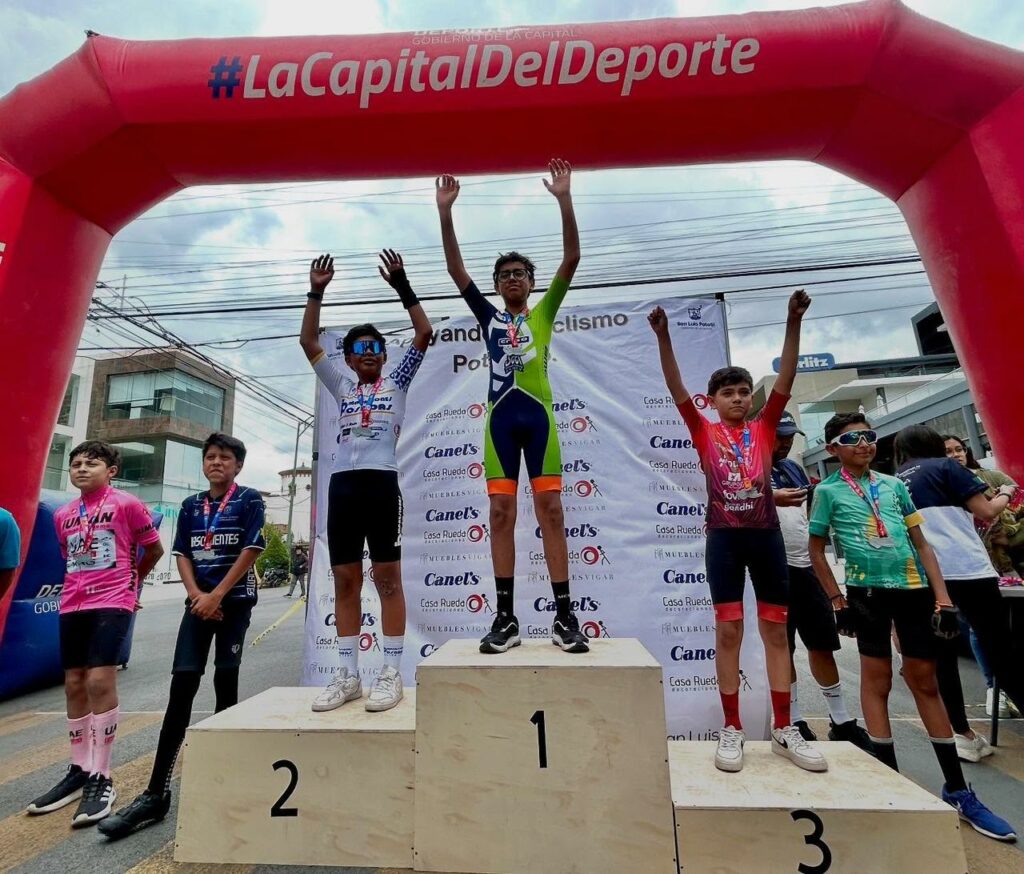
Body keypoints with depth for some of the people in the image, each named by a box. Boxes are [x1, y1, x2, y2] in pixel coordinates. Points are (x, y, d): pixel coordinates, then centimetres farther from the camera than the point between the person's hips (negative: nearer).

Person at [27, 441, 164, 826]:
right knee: (75, 684, 12)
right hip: (72, 605, 6)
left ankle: (101, 778, 1)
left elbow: (154, 549, 2)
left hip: (112, 603, -6)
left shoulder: (127, 504, -7)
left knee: (100, 682, -11)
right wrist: (83, 586, 12)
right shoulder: (63, 515, 12)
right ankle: (79, 770, 27)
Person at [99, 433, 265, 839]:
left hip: (235, 600, -3)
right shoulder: (191, 506, 10)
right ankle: (156, 793, 3)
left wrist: (216, 596, -13)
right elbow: (182, 555, 7)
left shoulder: (249, 500, -4)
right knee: (181, 686, -1)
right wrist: (197, 595, -9)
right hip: (198, 601, 4)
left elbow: (251, 551, -11)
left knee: (225, 683, 4)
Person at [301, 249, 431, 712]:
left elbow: (425, 334, 6)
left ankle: (391, 673, 5)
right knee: (345, 579, 6)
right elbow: (308, 342, 20)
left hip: (381, 481, -4)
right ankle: (347, 674, 16)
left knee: (387, 576, -2)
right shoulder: (342, 387, 23)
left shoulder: (396, 381, 14)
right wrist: (316, 292, 14)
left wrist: (401, 285, 3)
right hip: (342, 484, 4)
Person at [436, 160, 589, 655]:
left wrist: (564, 200, 0)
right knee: (501, 512, -1)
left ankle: (564, 615, 3)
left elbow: (571, 261, 6)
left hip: (538, 416, -1)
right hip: (500, 417, 2)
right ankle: (505, 617, 6)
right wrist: (445, 212, 5)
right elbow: (455, 270, 12)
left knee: (550, 509, -3)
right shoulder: (488, 317, 17)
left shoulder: (543, 313, 14)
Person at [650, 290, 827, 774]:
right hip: (724, 537, -2)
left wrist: (793, 323, -10)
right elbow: (677, 390, -6)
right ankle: (732, 728, 12)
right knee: (728, 629, 2)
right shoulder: (705, 433, 4)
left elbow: (785, 379, -1)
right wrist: (663, 337, -15)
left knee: (776, 628, 8)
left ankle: (784, 729, 20)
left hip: (766, 534, 2)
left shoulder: (765, 428, 9)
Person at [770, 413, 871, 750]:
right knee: (782, 647, 5)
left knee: (823, 643, 14)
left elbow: (811, 512, 23)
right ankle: (794, 721, 18)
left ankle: (841, 721, 28)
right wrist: (772, 500, -29)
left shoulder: (793, 467, 16)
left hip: (806, 565, 7)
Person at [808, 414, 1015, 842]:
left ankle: (958, 790, 26)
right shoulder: (828, 491, -2)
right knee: (876, 680, 6)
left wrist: (943, 598, 2)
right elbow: (816, 551, 1)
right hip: (866, 591, -3)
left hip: (913, 587, 4)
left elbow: (921, 543, 9)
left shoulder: (894, 484, 9)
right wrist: (837, 600, -4)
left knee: (925, 681, 13)